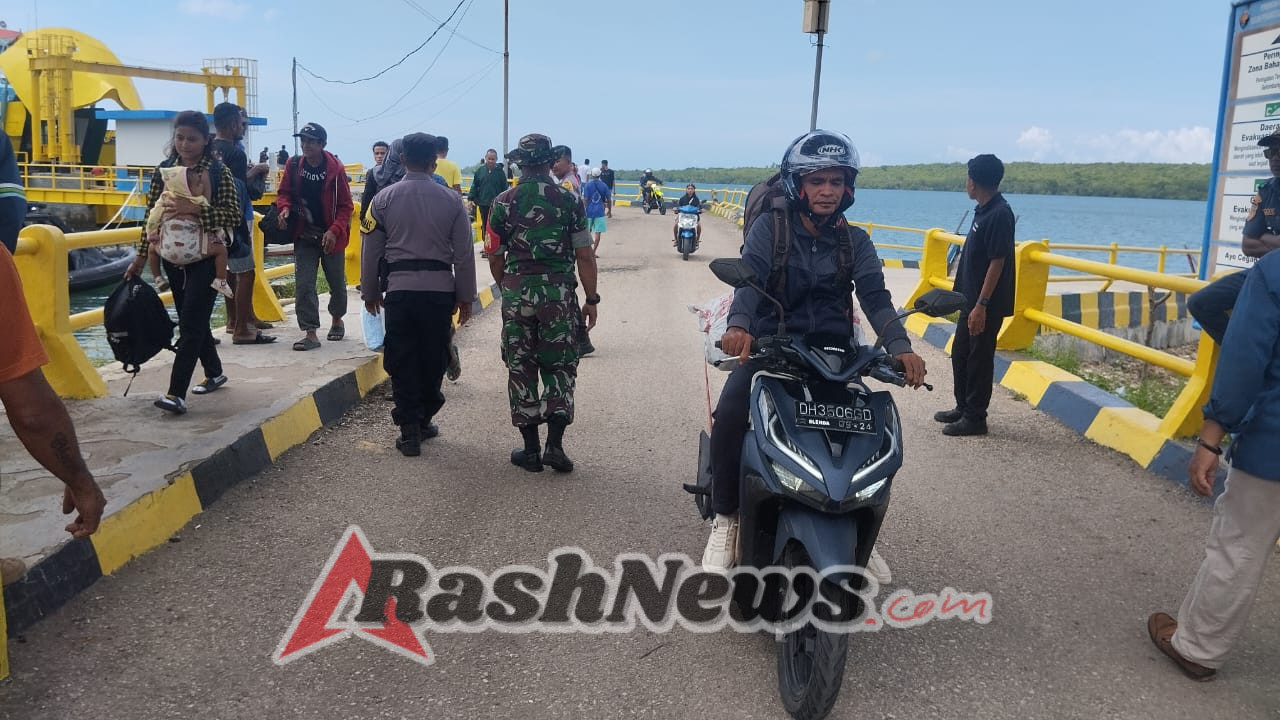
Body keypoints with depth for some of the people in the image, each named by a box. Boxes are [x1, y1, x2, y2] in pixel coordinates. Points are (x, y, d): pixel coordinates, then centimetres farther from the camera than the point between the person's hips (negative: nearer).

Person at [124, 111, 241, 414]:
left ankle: (176, 393, -12)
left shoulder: (218, 172, -7)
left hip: (205, 258, -5)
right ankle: (214, 372, 34)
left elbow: (234, 215, -14)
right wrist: (140, 257, 9)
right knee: (193, 320, 15)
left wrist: (195, 208, -25)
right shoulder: (163, 171, 6)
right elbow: (151, 217, 10)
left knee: (190, 324, -9)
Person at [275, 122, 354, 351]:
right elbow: (283, 193, 10)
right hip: (304, 237, 2)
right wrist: (285, 208, -13)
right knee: (304, 285, -7)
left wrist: (334, 231, -19)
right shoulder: (294, 166, -2)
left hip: (331, 237, -2)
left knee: (337, 283, 13)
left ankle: (337, 319, 39)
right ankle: (310, 334, -5)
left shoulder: (335, 168, -10)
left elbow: (346, 206, -8)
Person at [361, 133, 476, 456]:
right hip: (440, 288, 0)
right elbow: (464, 253, 1)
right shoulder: (451, 200, -1)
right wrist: (466, 296, 9)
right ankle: (424, 421, 24)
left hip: (400, 288, 0)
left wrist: (369, 291, 16)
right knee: (433, 360, 13)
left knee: (402, 362, 6)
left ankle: (410, 430, 5)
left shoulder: (384, 199, 0)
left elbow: (371, 250, 4)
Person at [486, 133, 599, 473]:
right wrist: (592, 300, 4)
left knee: (521, 369, 9)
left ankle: (530, 449, 13)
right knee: (560, 367, 10)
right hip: (560, 292, -1)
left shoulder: (503, 202, 1)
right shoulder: (569, 200, -1)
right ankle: (554, 445, 2)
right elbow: (585, 256, -3)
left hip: (517, 291, 1)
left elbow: (495, 257, 6)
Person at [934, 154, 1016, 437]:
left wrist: (981, 305, -23)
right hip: (972, 298, 10)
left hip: (986, 303, -10)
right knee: (960, 353, 18)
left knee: (979, 359, 0)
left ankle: (975, 418, 10)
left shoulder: (999, 214, -19)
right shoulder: (984, 210, 10)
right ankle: (963, 408, 31)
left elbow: (997, 262, -21)